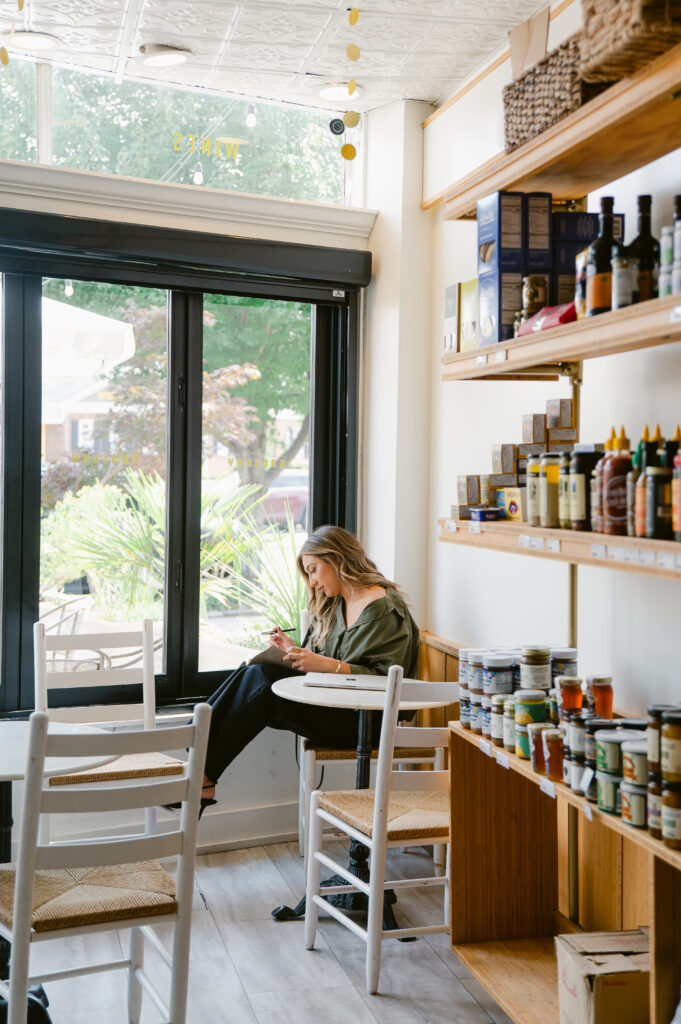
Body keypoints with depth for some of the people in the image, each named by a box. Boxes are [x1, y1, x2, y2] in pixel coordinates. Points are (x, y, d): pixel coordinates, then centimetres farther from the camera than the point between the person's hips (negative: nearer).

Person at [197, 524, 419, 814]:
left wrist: (328, 665, -24)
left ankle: (203, 780, -18)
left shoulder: (386, 609, -9)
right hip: (330, 706, 8)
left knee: (260, 683, -23)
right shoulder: (334, 606, 19)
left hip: (365, 720, -8)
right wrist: (296, 652, -3)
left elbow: (386, 680, -16)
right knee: (253, 674, -14)